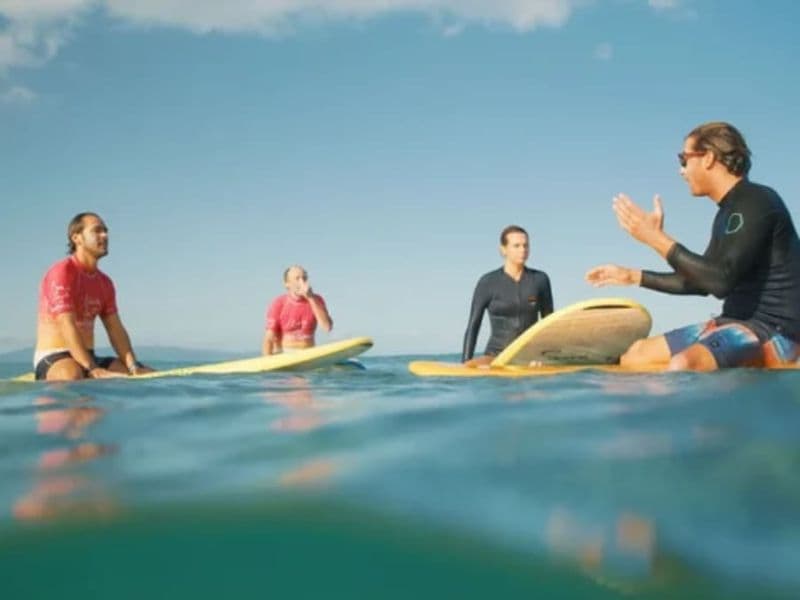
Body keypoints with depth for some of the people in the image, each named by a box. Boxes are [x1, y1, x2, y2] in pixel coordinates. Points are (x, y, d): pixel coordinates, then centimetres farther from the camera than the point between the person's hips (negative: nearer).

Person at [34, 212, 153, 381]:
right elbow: (67, 327, -21)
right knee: (73, 375, -44)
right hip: (54, 360, -8)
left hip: (89, 358, 8)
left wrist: (132, 366, -8)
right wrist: (94, 370, -30)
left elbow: (116, 329, 9)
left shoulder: (104, 282, 15)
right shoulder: (62, 272, -10)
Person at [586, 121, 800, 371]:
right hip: (740, 322, 10)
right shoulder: (730, 211, 15)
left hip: (775, 331, -10)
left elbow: (720, 281, -25)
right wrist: (633, 276, 27)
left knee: (684, 365, -36)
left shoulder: (756, 203, -14)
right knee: (638, 352, 9)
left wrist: (657, 238, -20)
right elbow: (701, 280, 25)